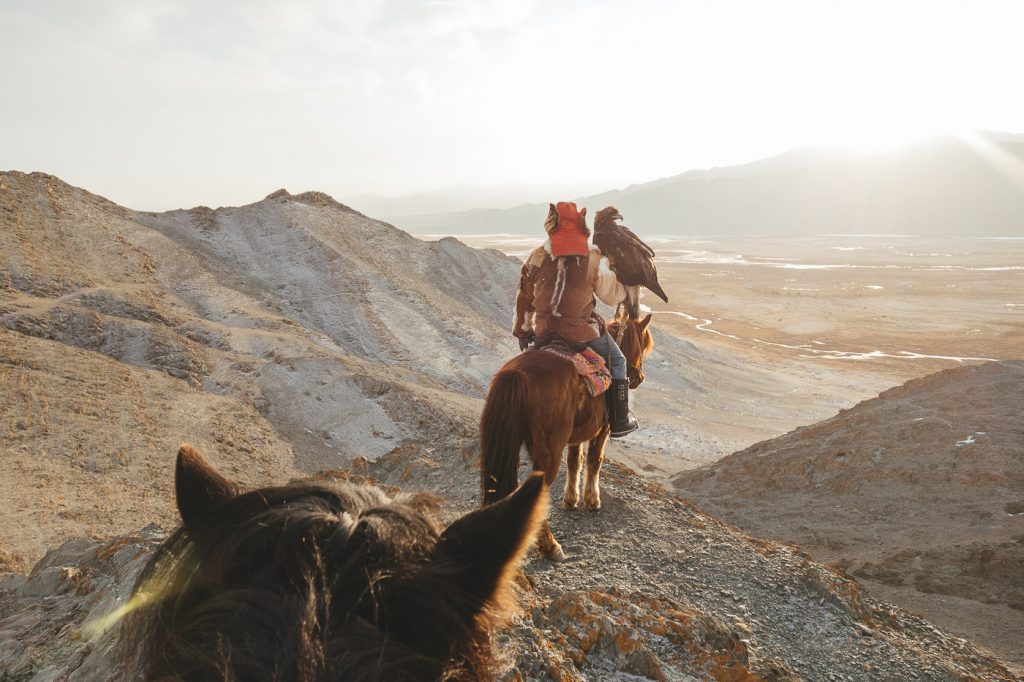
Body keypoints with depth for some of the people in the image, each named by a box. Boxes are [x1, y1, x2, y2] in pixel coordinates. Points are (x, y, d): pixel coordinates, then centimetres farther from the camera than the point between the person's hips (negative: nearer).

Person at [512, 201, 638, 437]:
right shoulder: (594, 258, -8)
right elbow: (612, 296, -1)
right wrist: (624, 285, 21)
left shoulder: (538, 255, 0)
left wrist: (522, 330, 17)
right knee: (616, 361, 20)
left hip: (543, 331, 3)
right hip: (583, 331, -2)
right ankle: (619, 422, 22)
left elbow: (523, 296, 6)